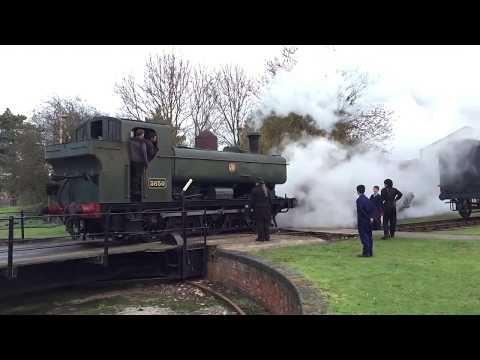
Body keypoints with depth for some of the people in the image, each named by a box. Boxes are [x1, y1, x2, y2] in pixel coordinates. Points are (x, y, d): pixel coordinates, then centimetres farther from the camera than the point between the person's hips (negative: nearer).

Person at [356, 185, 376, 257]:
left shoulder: (359, 199, -13)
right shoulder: (367, 199, 12)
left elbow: (361, 210, -22)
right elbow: (373, 208, 9)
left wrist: (369, 217, -12)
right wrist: (371, 217, 3)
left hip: (362, 221, -8)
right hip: (368, 221, 8)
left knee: (364, 237, -5)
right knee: (369, 236, 12)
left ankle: (366, 253, -6)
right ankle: (370, 252, 17)